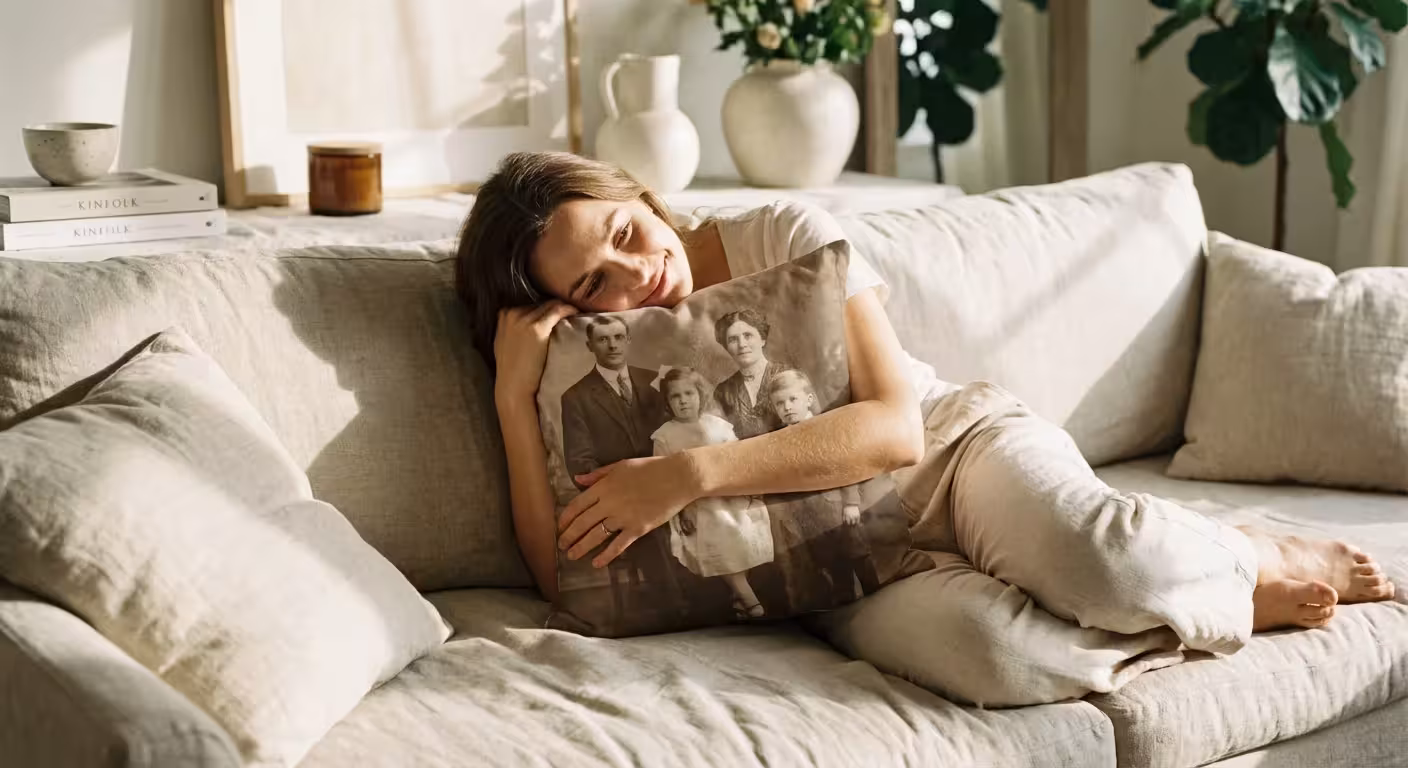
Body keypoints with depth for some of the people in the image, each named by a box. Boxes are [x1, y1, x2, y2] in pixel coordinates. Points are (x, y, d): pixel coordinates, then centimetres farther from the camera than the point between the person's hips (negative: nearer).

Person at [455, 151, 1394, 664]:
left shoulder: (786, 237, -10)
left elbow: (895, 426, -20)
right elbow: (568, 575, -12)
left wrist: (697, 472, -30)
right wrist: (514, 393, -21)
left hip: (961, 441, -2)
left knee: (1092, 557, -39)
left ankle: (1264, 560, -3)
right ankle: (1236, 598, -7)